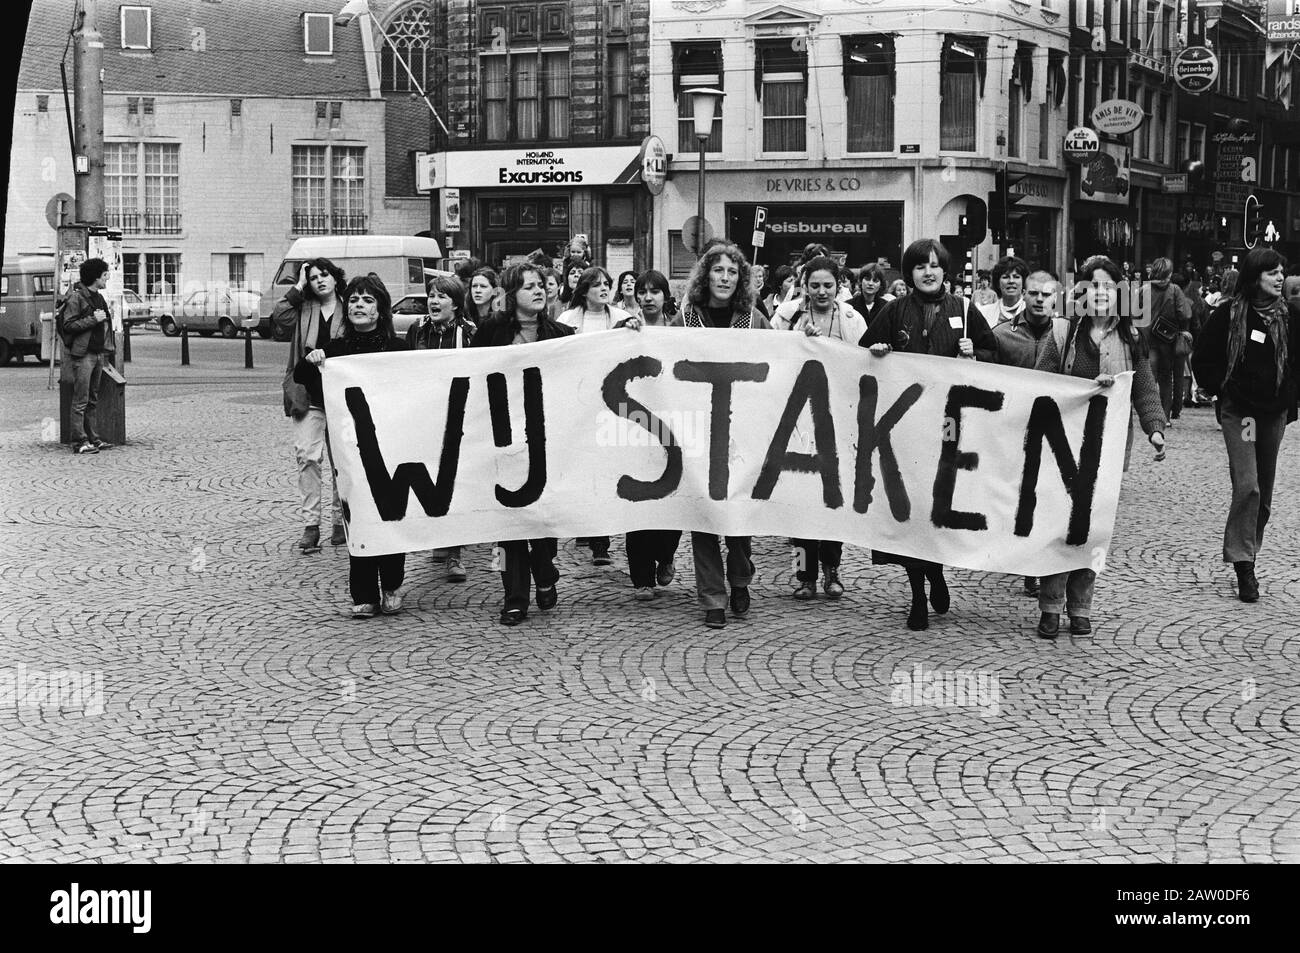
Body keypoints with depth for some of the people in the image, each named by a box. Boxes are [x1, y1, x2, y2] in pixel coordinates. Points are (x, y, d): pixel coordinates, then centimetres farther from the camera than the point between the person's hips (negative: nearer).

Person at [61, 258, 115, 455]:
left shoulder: (98, 297, 16)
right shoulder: (76, 297, -10)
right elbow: (68, 325, -16)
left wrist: (107, 318, 8)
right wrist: (93, 319, -18)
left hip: (98, 353, 9)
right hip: (83, 355, -9)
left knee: (92, 400, 12)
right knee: (80, 401, -7)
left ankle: (91, 438, 18)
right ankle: (79, 442, -6)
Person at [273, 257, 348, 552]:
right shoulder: (302, 308, 7)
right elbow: (278, 323, -11)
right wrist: (298, 289, -7)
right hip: (307, 394, 0)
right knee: (307, 457, -7)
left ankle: (341, 521, 17)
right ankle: (310, 525, -4)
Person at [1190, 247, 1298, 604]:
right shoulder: (1229, 314, -7)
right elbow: (1202, 359, 1)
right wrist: (1219, 389, -3)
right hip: (1239, 409, -4)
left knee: (1264, 491, 10)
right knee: (1247, 486, -14)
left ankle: (1247, 553, 24)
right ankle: (1243, 563, -10)